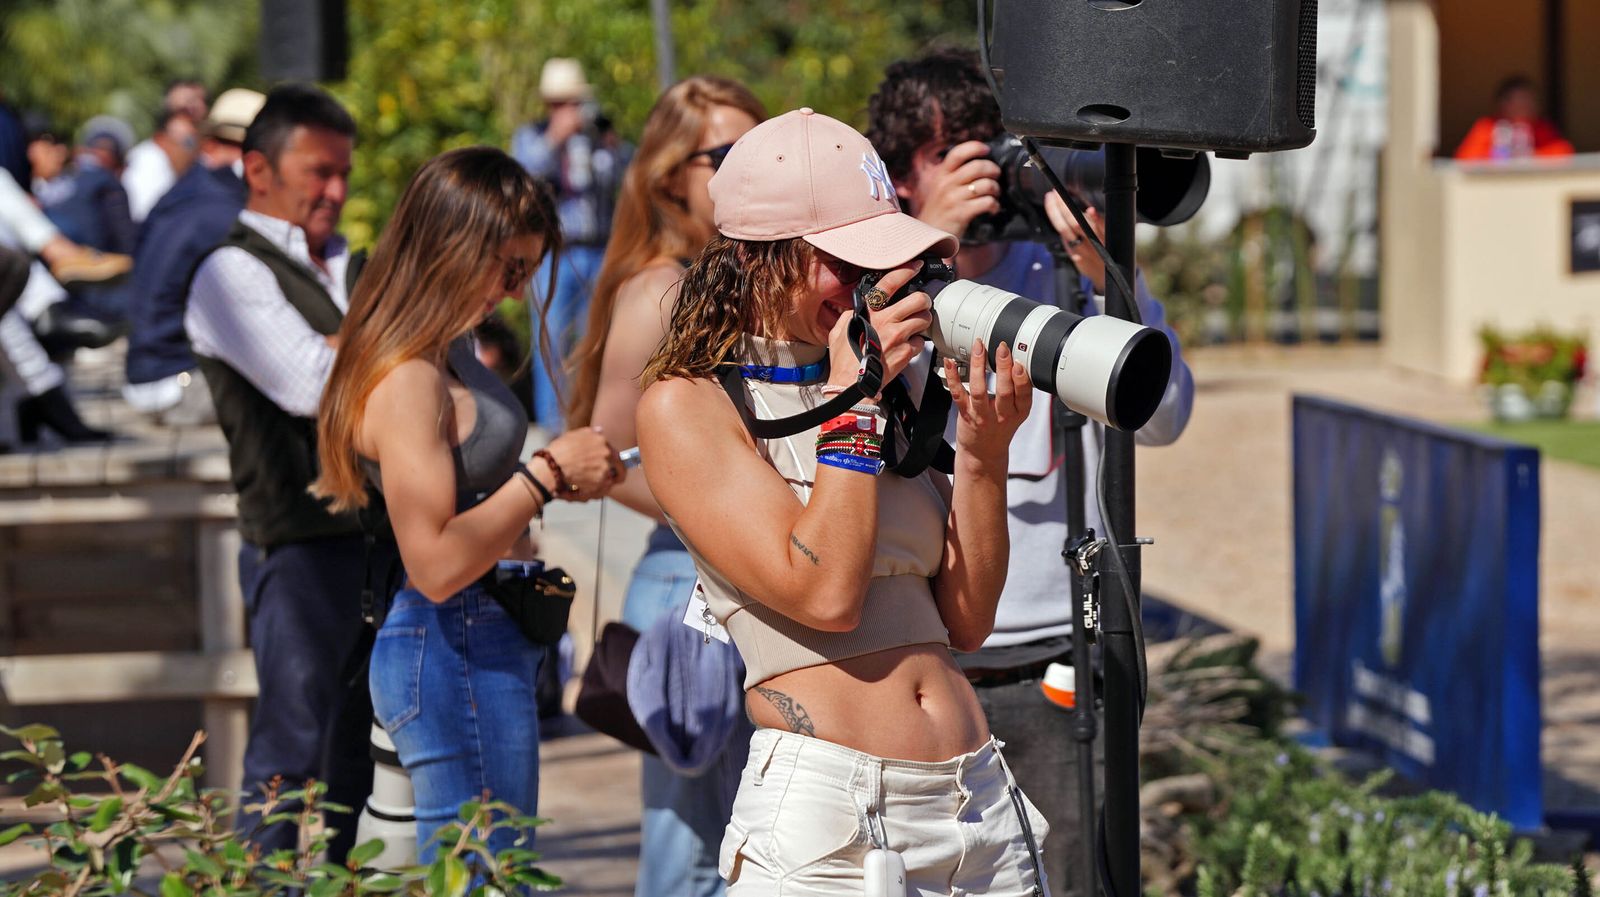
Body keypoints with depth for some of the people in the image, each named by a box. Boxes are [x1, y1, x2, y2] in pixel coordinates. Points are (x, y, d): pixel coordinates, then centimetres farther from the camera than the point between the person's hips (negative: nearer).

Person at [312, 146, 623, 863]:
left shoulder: (451, 350, 10)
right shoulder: (407, 381, -21)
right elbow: (436, 563, -25)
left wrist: (557, 476, 8)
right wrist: (546, 473, -18)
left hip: (490, 643, 11)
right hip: (456, 657, -11)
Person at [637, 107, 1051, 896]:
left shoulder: (884, 386, 14)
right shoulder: (685, 406, -3)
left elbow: (965, 621, 11)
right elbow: (824, 595, -14)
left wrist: (982, 452, 0)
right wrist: (851, 405, -10)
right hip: (821, 807, -6)